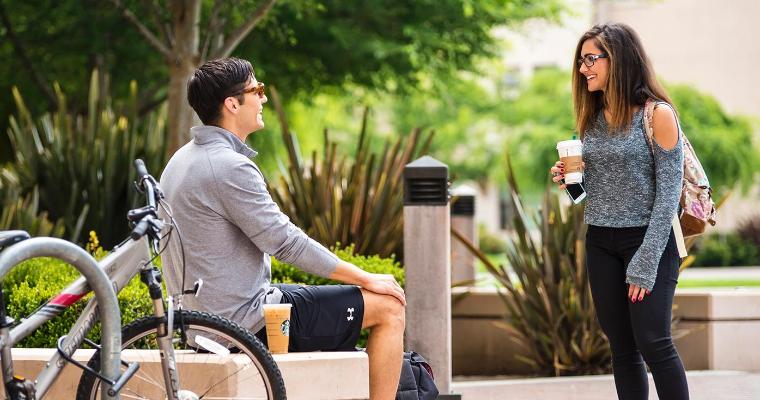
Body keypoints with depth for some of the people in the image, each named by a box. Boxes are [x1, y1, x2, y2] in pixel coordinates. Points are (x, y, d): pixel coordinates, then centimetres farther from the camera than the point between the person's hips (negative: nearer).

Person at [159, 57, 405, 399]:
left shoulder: (182, 160, 11)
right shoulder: (229, 167, -21)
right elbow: (287, 243, -20)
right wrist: (366, 279, -10)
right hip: (246, 318, -10)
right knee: (388, 307, -5)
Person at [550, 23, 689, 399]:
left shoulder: (657, 114, -9)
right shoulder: (593, 118, 10)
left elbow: (668, 193, -12)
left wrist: (645, 264, -17)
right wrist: (569, 177, -4)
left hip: (648, 240, -6)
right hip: (601, 244, 6)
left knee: (652, 342, -12)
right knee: (622, 349, 5)